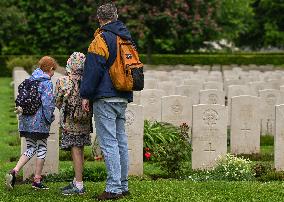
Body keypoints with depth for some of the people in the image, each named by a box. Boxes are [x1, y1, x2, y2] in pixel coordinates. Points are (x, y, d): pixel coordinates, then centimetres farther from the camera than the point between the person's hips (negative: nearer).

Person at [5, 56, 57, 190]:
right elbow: (47, 103, -17)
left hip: (26, 120, 7)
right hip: (39, 122, -7)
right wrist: (50, 118, -6)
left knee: (31, 149, 11)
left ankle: (14, 171, -9)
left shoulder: (30, 80, 12)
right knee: (42, 149, 6)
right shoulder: (47, 83, -11)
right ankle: (37, 180, 8)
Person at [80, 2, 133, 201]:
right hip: (123, 98, 8)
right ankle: (123, 186, 14)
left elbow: (93, 69, -14)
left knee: (109, 143, -9)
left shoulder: (102, 39, -10)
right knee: (121, 141, 11)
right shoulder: (126, 38, 16)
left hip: (105, 98, -8)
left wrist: (86, 95, -8)